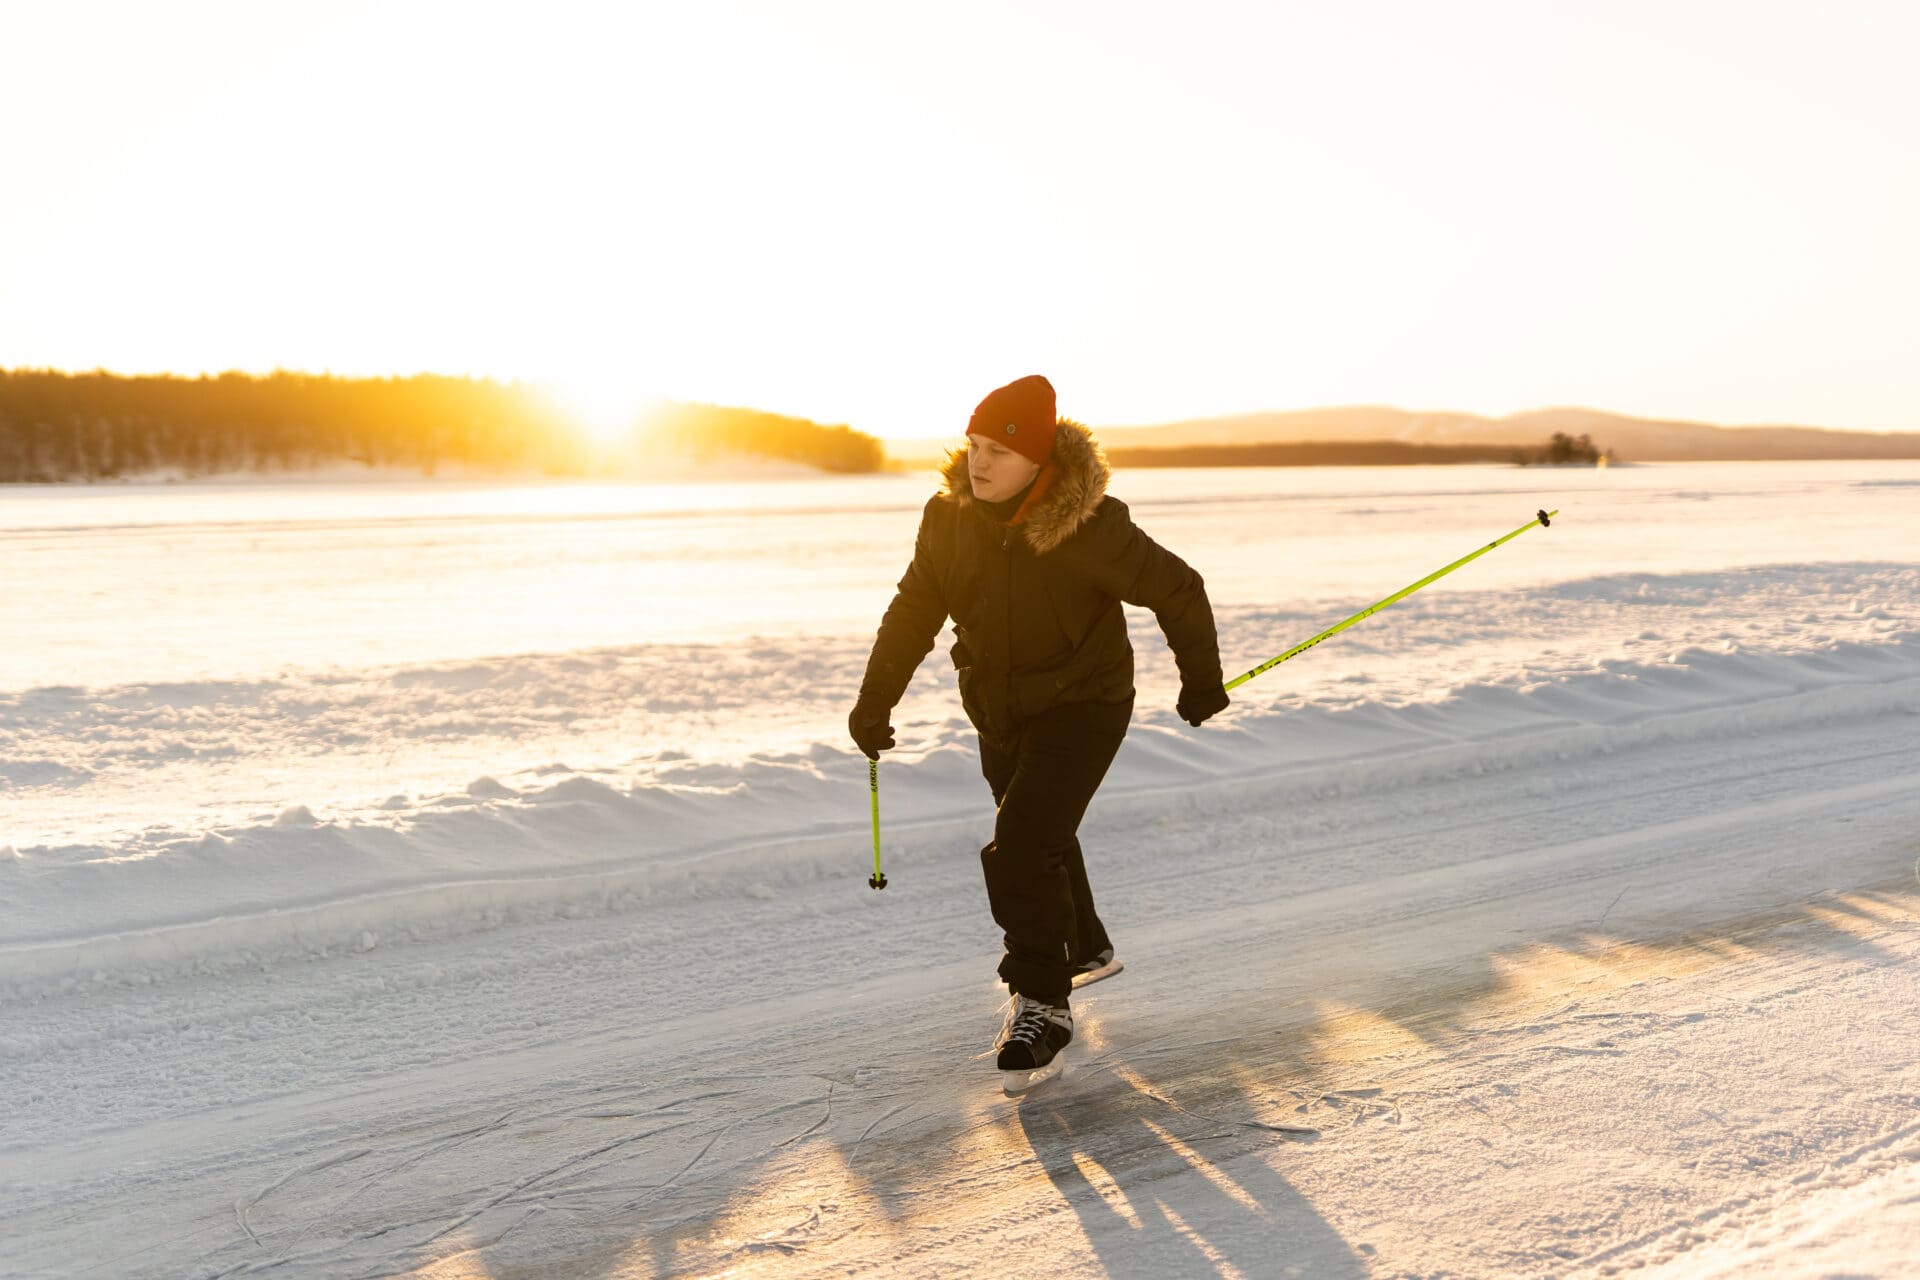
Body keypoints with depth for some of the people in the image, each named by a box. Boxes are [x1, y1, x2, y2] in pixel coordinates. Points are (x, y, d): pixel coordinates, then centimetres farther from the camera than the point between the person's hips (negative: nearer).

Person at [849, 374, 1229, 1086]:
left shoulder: (1090, 527, -24)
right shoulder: (949, 517, -8)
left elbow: (1178, 593, -11)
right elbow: (914, 610, 4)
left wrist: (1202, 681, 0)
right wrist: (876, 698, -1)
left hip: (1081, 710, -6)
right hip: (1000, 712, 7)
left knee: (1021, 852, -19)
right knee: (1041, 840, 23)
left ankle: (1043, 1003, -2)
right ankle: (1086, 949, 49)